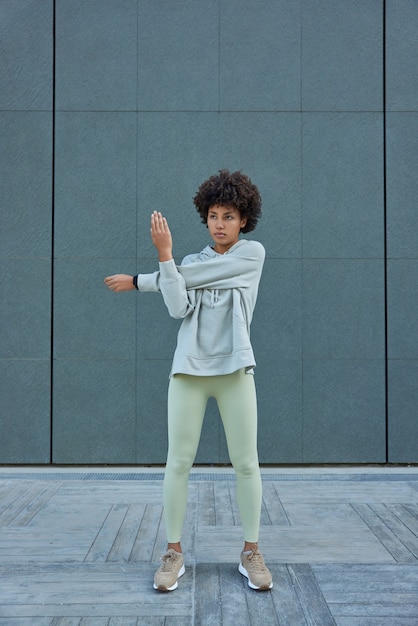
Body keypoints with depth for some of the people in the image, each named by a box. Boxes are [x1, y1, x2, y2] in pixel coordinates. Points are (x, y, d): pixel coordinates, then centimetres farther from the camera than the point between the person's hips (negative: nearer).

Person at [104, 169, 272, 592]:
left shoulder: (253, 253, 4)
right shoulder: (193, 263, 14)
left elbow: (195, 275, -5)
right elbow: (178, 307, -5)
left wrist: (139, 280, 2)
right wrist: (165, 255, -9)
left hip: (234, 371, -2)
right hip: (189, 370, 2)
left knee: (246, 462, 0)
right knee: (179, 462, 0)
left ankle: (251, 553, 14)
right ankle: (173, 553, 11)